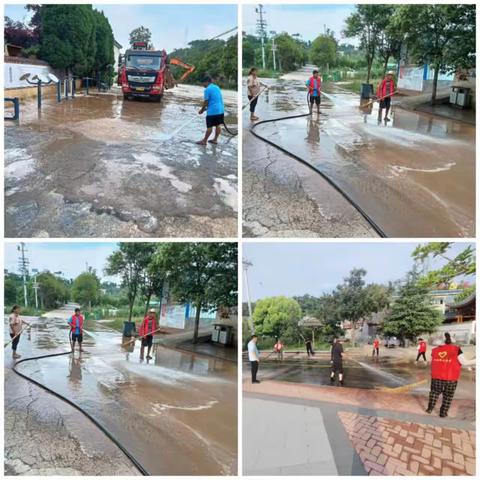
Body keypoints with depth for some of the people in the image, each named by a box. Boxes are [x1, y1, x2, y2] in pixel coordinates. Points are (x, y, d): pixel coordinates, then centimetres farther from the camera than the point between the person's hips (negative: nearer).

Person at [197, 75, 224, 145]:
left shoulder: (207, 89, -10)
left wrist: (202, 110, 3)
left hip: (212, 111, -7)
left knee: (209, 127, -1)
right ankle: (215, 139, 20)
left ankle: (204, 141, 8)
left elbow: (206, 102, -10)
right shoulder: (217, 87, 14)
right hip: (220, 110, 7)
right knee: (218, 125, 12)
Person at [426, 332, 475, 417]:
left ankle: (430, 409, 18)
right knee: (447, 395, 12)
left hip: (437, 376, 3)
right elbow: (464, 362, -11)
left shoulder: (435, 350, 2)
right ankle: (443, 412, 16)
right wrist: (475, 361, -1)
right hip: (450, 378, -3)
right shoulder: (456, 349, -10)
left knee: (434, 392, 19)